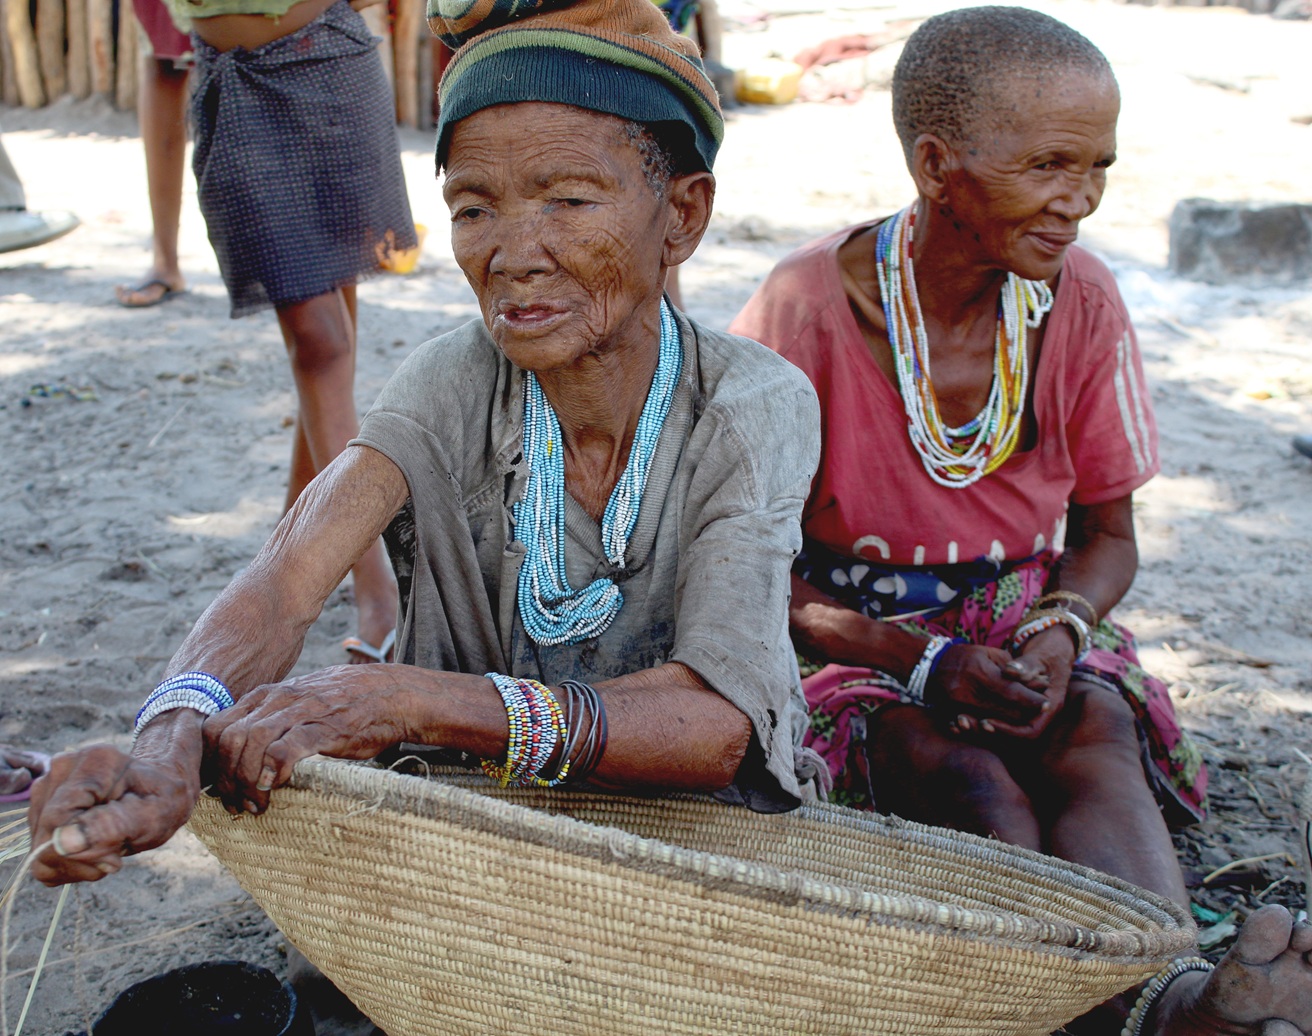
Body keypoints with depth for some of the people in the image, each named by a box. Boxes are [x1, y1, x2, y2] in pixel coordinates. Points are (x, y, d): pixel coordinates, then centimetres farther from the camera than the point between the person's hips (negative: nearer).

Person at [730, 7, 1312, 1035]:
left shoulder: (1082, 301, -3)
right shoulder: (807, 306, -14)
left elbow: (1108, 536, 8)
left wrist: (1061, 627, -16)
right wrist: (924, 665, -22)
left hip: (1024, 625, 3)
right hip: (853, 636, -3)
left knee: (1098, 734, -31)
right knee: (967, 783, -34)